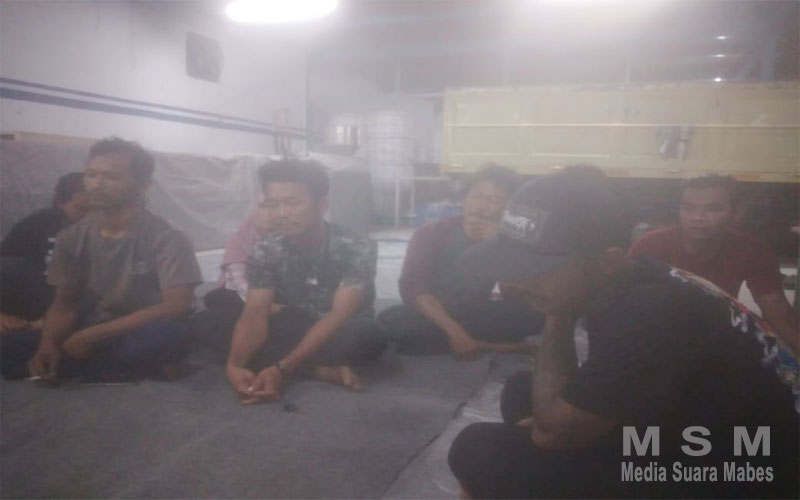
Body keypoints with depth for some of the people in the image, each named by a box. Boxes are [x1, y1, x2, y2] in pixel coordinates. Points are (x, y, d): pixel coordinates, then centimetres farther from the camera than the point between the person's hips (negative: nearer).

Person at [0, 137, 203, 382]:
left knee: (166, 333, -38)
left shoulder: (166, 238, -14)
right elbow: (64, 303, 4)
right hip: (89, 335, 5)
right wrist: (48, 343, -19)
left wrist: (92, 335, -22)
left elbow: (176, 306, -23)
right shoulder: (71, 238, 1)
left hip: (142, 339, -5)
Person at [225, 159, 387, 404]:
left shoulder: (357, 249, -24)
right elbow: (255, 314, -21)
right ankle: (321, 370, -26)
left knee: (368, 334, -39)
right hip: (295, 330, 3)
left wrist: (281, 368, -42)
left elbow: (339, 316, -31)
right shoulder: (265, 251, -12)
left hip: (341, 333, -3)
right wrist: (235, 364, -43)